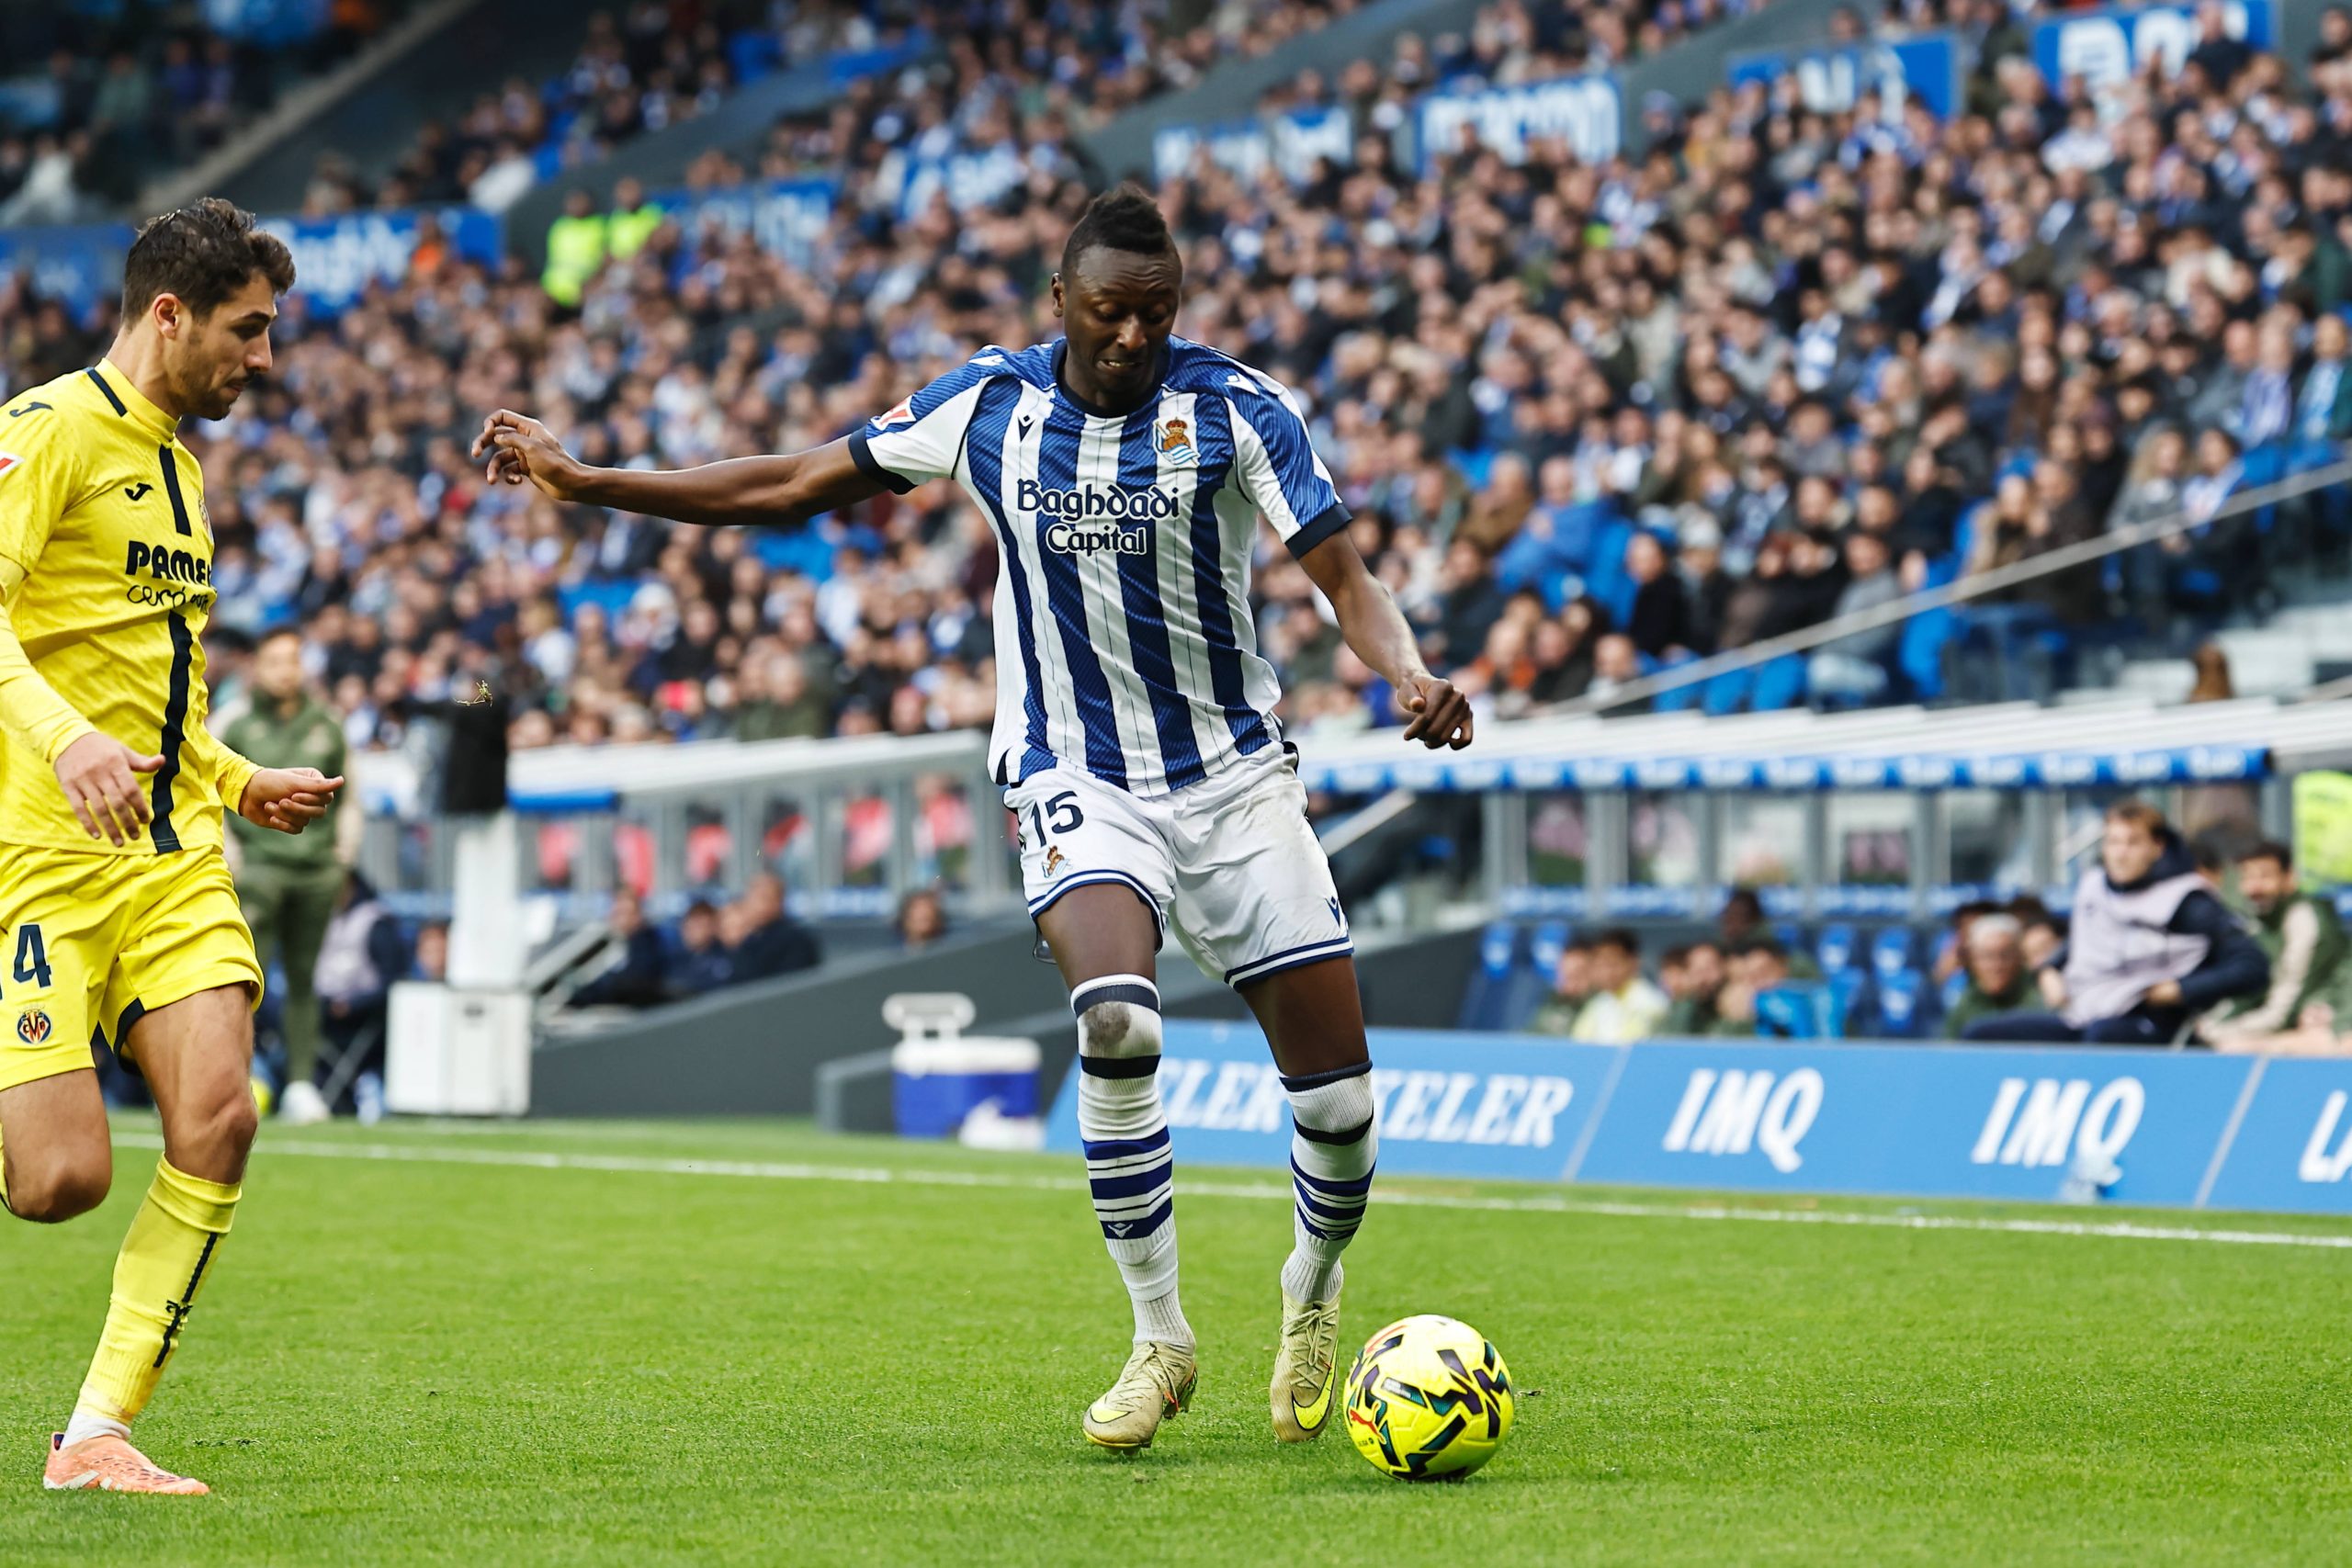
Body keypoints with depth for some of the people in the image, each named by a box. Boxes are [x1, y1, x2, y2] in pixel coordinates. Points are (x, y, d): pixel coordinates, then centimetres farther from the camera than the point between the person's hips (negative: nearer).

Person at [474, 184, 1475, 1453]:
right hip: (1076, 782, 0)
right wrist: (586, 482, 4)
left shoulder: (1231, 405, -8)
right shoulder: (993, 400, -2)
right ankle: (1157, 1340, -14)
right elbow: (799, 487, 7)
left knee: (1334, 1083, -4)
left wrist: (1410, 673, -34)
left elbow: (1342, 574, -12)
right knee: (1114, 1013, -30)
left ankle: (1313, 1297, 30)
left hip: (1234, 776, 0)